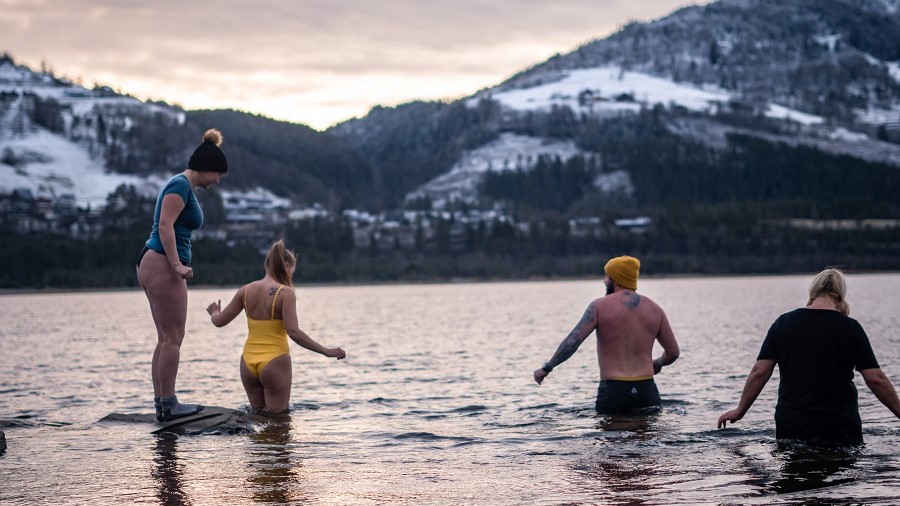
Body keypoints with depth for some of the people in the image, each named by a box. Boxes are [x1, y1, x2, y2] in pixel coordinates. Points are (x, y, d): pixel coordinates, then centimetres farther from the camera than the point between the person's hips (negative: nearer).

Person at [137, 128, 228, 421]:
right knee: (173, 337, -8)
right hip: (162, 265, -11)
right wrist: (177, 264, -22)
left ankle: (162, 403, 12)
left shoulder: (183, 186, 20)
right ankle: (168, 405, -6)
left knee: (166, 339, 10)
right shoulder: (181, 185, -10)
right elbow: (165, 226, -20)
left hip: (154, 265, 11)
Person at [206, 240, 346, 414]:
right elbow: (293, 332, -20)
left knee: (257, 412, 20)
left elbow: (220, 321, 9)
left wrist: (214, 313, 32)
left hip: (248, 361, 5)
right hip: (275, 362, -5)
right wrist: (326, 351, -15)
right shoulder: (285, 293, -11)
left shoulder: (246, 290, 3)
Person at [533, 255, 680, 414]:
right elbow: (673, 352, 12)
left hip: (612, 391, -3)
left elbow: (572, 342, -10)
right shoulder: (654, 309, 8)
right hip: (646, 390, 3)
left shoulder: (599, 306, -2)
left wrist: (547, 368, -1)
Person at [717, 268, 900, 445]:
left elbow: (760, 372, 2)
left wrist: (740, 411, 10)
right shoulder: (850, 328, -2)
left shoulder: (783, 323, 4)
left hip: (790, 426, 2)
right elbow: (875, 378, -5)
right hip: (839, 425, -2)